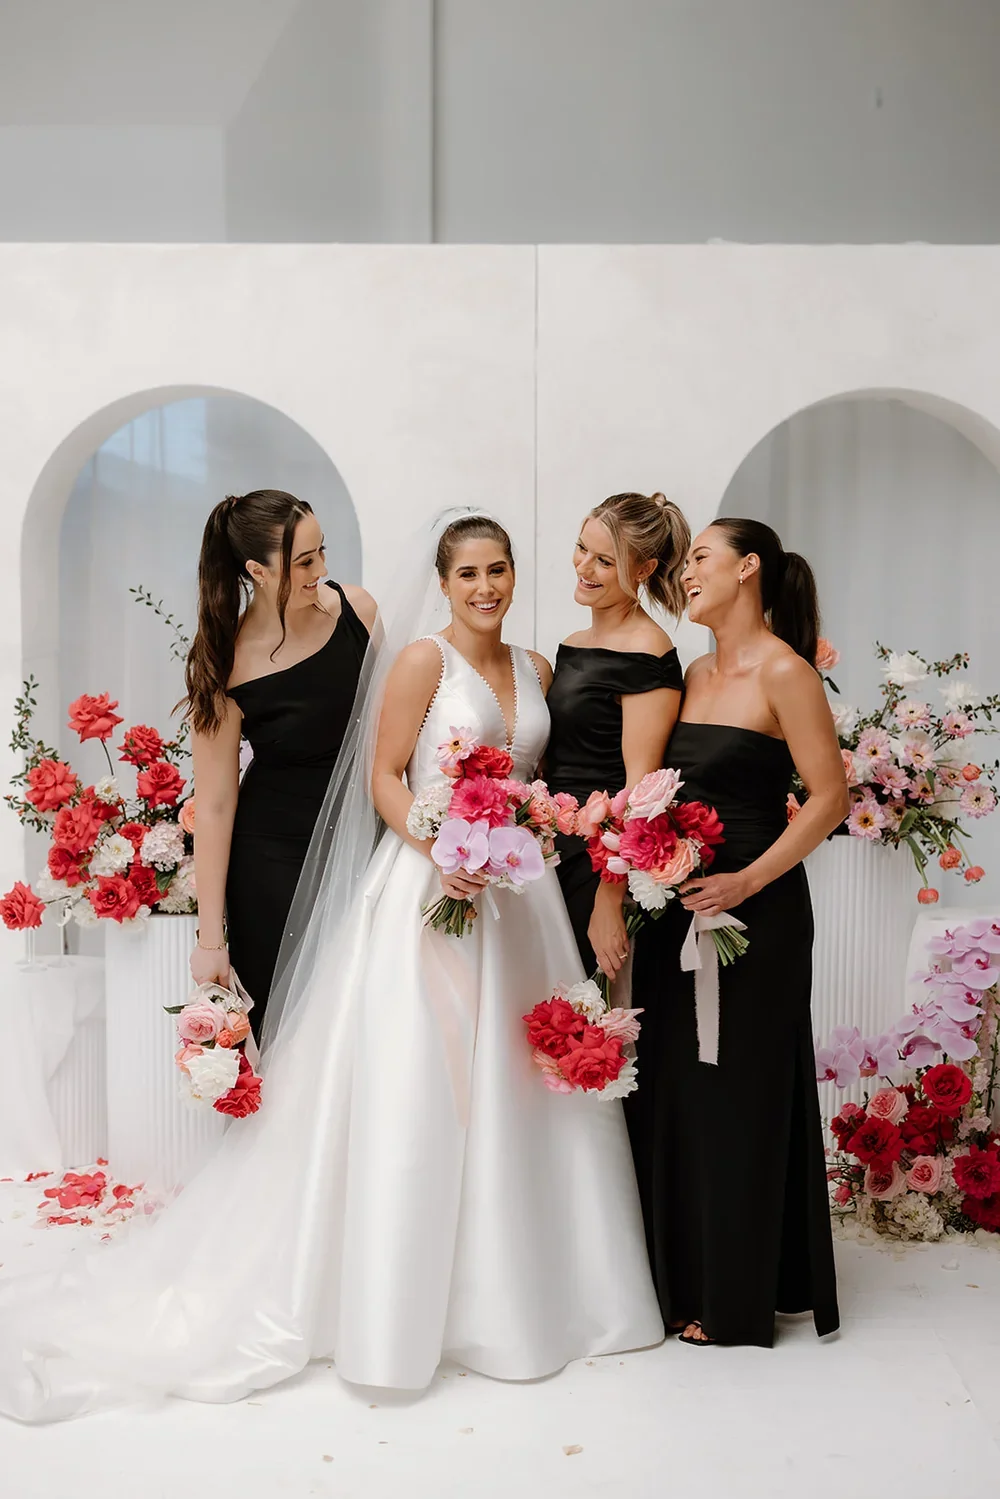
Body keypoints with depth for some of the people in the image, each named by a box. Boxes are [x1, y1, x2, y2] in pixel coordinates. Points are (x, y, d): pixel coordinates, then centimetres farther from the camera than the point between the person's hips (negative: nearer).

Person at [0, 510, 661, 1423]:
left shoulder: (536, 669, 12)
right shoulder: (422, 659, -6)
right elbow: (384, 779, -9)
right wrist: (444, 855, -21)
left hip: (516, 894, 6)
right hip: (429, 886, -6)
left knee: (513, 1089, 11)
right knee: (419, 1089, -2)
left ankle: (515, 1288, 26)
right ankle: (408, 1298, 13)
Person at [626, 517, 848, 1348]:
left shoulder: (783, 672, -11)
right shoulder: (697, 672, 12)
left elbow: (830, 797, -15)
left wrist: (748, 881, -20)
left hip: (754, 907, -7)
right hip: (677, 906, 8)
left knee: (739, 1092, 3)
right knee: (671, 1086, 13)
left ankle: (738, 1299, 20)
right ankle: (679, 1275, 29)